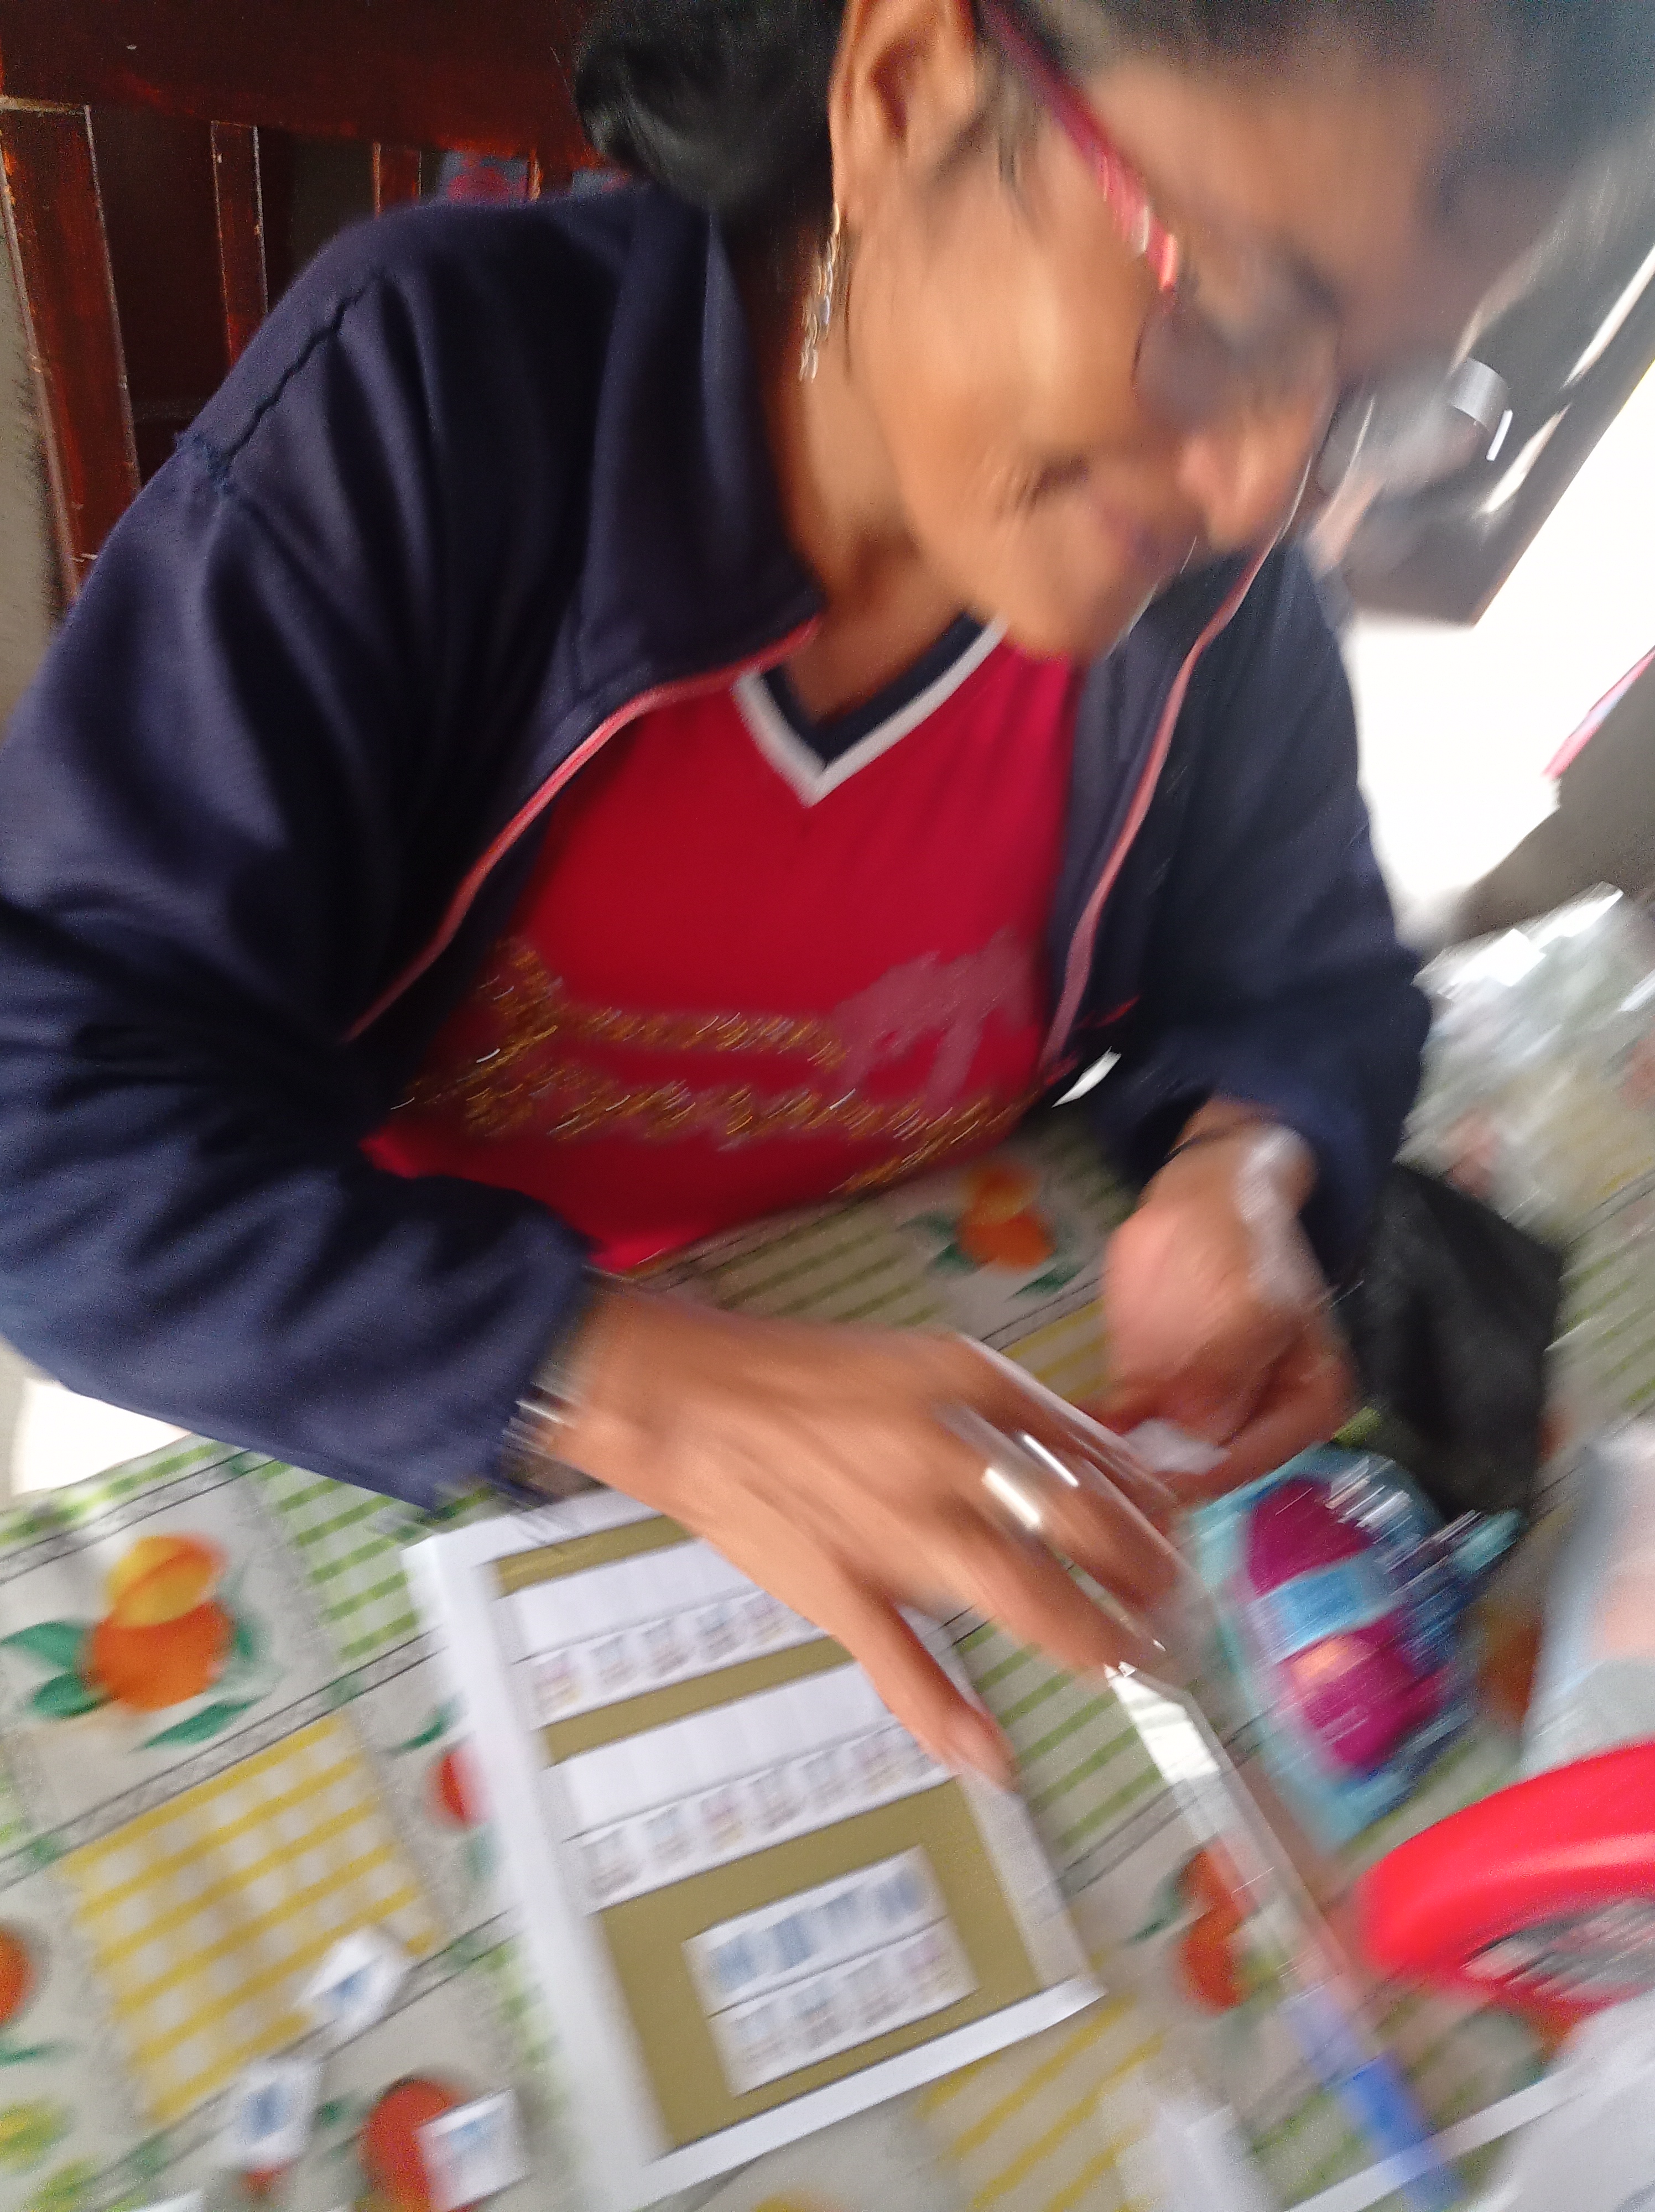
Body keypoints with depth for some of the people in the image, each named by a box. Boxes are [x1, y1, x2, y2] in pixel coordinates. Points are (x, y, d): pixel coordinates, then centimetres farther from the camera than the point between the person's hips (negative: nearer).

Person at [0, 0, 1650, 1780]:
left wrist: (1245, 1160, -18)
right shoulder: (431, 380, -22)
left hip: (881, 1407, 3)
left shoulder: (1217, 598, -10)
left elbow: (1299, 981, 5)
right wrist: (639, 1387, -38)